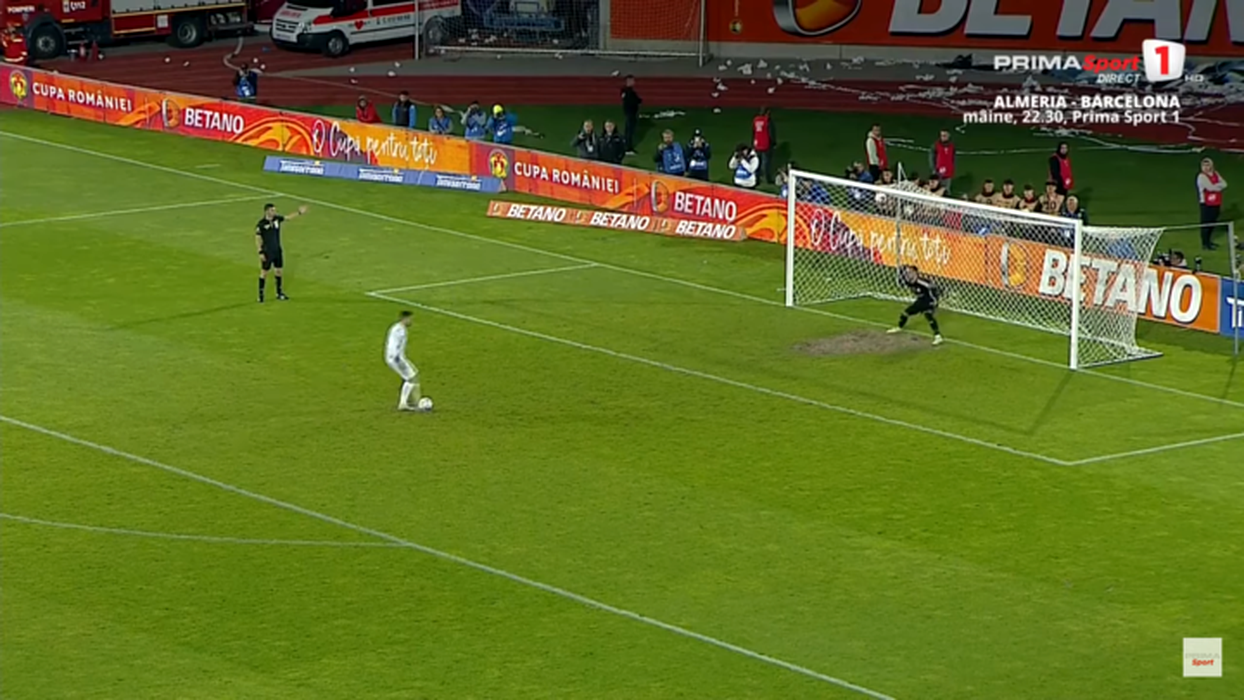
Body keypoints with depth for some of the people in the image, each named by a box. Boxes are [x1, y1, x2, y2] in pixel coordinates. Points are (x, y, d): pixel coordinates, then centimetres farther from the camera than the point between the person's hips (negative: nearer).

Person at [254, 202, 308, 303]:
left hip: (277, 251, 6)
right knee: (264, 272, 2)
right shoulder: (261, 224, -18)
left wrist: (299, 212, -2)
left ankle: (279, 293, 24)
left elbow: (288, 218, 8)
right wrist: (260, 253, -17)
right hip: (267, 252, -6)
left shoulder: (277, 219, -2)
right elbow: (257, 239, -14)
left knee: (278, 271, 13)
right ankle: (261, 294, 12)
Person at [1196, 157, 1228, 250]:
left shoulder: (1215, 174, 10)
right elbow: (1210, 187, -23)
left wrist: (1216, 186, -17)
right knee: (1206, 223, -5)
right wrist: (1219, 186, -7)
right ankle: (1205, 243, 1)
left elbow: (1224, 184, 0)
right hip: (1206, 203, -8)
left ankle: (1208, 241, 30)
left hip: (1216, 203, 8)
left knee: (1213, 223, 16)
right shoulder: (1201, 176, -13)